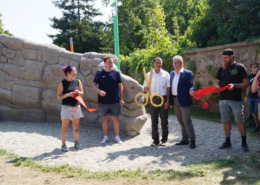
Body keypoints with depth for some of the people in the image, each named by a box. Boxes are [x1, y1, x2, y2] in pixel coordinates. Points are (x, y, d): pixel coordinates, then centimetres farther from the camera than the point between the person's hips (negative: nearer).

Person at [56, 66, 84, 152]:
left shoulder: (78, 81, 4)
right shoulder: (62, 83, -8)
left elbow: (82, 92, 13)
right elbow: (58, 96, -9)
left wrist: (78, 92, -10)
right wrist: (67, 94, -24)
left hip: (76, 106, 4)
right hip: (66, 107, -4)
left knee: (76, 126, 11)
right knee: (64, 126, 0)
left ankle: (76, 143, 23)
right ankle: (63, 145, 7)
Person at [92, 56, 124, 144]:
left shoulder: (116, 73, 0)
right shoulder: (99, 73, -1)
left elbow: (120, 86, 4)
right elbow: (94, 84, 4)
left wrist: (121, 98, 1)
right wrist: (99, 91, -16)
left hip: (114, 100, 0)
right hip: (103, 101, 1)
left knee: (115, 118, 4)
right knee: (104, 118, 9)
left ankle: (117, 137, 14)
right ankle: (105, 137, 20)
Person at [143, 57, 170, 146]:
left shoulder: (166, 74, 2)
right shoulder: (149, 74, 5)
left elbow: (168, 88, 2)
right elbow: (145, 88, 4)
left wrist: (167, 101, -5)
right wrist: (147, 89, -20)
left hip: (163, 98, -1)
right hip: (153, 99, 1)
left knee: (164, 120, 4)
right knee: (154, 121, 5)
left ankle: (164, 139, 15)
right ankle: (155, 139, 14)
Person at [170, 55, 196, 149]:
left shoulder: (188, 73, -5)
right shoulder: (171, 73, 14)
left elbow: (191, 86, -11)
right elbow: (170, 86, 14)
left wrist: (191, 91, -33)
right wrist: (170, 100, 8)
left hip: (184, 100, -6)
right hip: (174, 100, 6)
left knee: (187, 121, -7)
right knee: (181, 121, 13)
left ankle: (192, 140, 1)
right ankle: (185, 139, 22)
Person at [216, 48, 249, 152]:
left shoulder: (240, 67, -3)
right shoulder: (221, 69, 10)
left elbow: (246, 83, -5)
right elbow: (217, 82, 16)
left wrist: (234, 85, -20)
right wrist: (217, 87, -8)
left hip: (236, 99, -5)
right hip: (223, 99, 5)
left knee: (240, 120, 0)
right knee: (225, 120, 9)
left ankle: (244, 143, 11)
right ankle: (227, 142, 20)